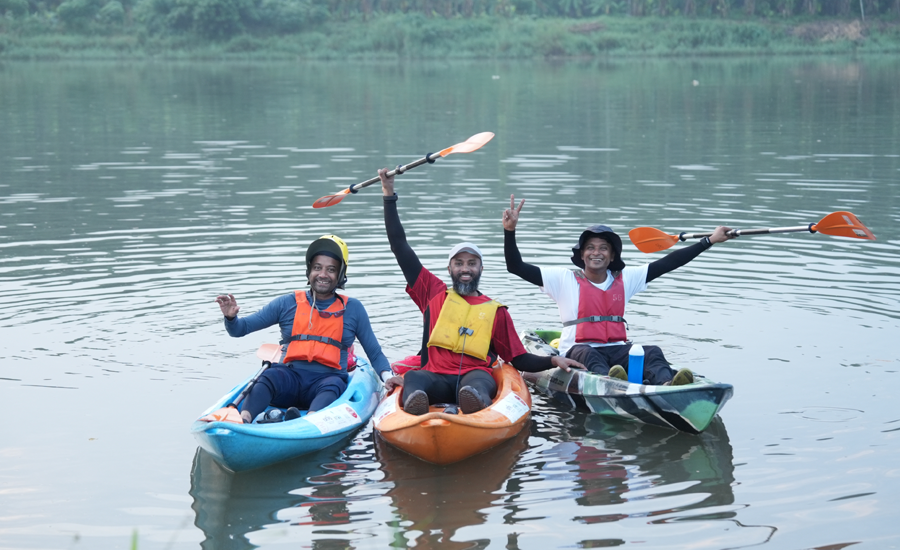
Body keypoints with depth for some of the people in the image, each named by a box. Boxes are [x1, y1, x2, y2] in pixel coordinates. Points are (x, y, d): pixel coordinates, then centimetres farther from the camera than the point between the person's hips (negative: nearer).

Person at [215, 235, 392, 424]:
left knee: (334, 385, -36)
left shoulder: (352, 309, 14)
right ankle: (242, 421, -58)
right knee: (271, 376, -33)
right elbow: (239, 329, 12)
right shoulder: (288, 303, 13)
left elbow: (375, 353, 17)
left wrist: (387, 376, -3)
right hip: (289, 379, 1)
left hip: (328, 379, -1)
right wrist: (231, 317, -11)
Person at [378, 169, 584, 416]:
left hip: (475, 376, -1)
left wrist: (553, 361, 1)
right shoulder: (434, 294, 22)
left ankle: (477, 402, -71)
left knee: (480, 380, -38)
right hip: (435, 378, 1)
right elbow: (400, 247, 23)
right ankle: (414, 402, -67)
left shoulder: (496, 312, 22)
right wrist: (389, 195, 23)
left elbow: (520, 359, 20)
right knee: (414, 378, -35)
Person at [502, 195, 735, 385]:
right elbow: (516, 267, -1)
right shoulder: (565, 280, 6)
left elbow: (668, 263, 14)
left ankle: (667, 386, -58)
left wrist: (710, 240, 12)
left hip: (616, 350, 3)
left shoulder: (625, 279, 15)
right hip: (577, 350, -3)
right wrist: (510, 231, -14)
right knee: (588, 354, -37)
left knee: (652, 352, -26)